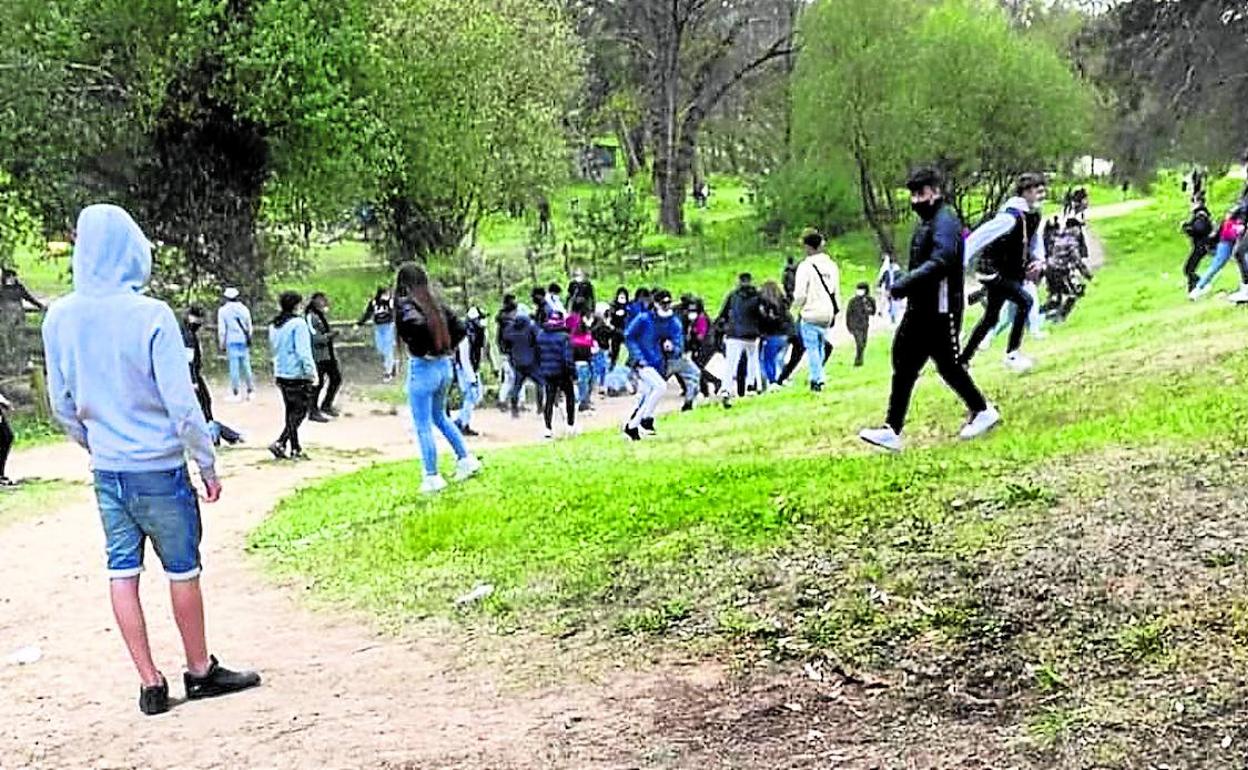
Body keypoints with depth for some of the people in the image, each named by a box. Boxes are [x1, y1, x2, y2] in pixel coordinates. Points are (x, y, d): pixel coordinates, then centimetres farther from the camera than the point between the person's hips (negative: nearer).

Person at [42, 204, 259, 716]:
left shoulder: (59, 318, -1)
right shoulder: (151, 316, -17)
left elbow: (62, 404, 8)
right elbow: (181, 403, -16)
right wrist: (208, 465, -5)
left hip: (107, 470, 5)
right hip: (158, 468, -4)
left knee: (122, 571, 10)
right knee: (182, 570, 10)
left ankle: (150, 683, 15)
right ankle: (200, 671, 24)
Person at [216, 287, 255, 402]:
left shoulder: (223, 310, -1)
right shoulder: (244, 308, 9)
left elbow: (222, 330, -3)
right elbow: (250, 327, 11)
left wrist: (222, 345, 4)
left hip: (232, 341, -3)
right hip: (244, 341, 3)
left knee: (234, 366, -2)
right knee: (246, 365, 9)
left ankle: (235, 394, -2)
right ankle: (251, 391, 11)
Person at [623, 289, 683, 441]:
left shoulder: (675, 323, 0)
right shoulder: (644, 319, -10)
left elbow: (679, 350, -1)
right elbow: (628, 336, -2)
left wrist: (672, 349, -25)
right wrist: (638, 358, -9)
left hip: (659, 365, 6)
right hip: (644, 364, -6)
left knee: (646, 397, 12)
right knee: (660, 386, -25)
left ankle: (631, 427, 28)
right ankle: (646, 419, -12)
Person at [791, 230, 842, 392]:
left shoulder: (806, 266, -12)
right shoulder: (832, 265, 7)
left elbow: (800, 294, -12)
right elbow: (836, 291, 12)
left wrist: (797, 305, 8)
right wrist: (835, 311, 20)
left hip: (811, 314, -6)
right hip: (827, 314, 6)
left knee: (812, 348, 0)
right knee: (820, 346, 17)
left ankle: (816, 380, -1)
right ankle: (819, 377, 17)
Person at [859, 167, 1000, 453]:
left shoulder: (945, 223, -13)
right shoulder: (926, 223, 18)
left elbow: (940, 262, -28)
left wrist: (904, 284, -32)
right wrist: (904, 285, 6)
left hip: (940, 311, -10)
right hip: (920, 310, 10)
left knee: (948, 365, 1)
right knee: (904, 366, 5)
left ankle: (983, 412, 22)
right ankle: (892, 430, 5)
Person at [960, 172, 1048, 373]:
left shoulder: (1034, 216, 4)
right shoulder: (1011, 216, -24)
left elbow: (1035, 239, 18)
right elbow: (980, 237, -27)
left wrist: (1039, 259, -3)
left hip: (1011, 273, 10)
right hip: (994, 271, -10)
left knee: (990, 319, 17)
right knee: (1025, 301, -24)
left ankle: (964, 359, 28)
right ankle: (1012, 353, -15)